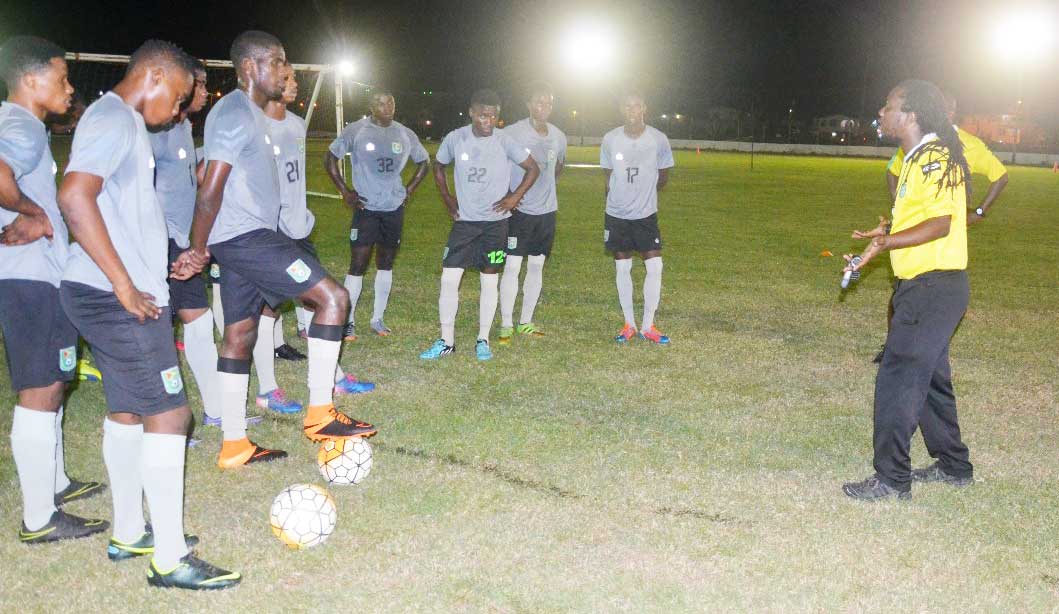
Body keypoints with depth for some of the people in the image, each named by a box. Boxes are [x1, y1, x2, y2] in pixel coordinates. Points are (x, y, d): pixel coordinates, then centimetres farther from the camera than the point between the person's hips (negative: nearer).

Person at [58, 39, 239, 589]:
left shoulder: (122, 123, 19)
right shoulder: (113, 118, -13)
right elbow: (75, 197, -27)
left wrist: (168, 265, 16)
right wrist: (126, 286, -24)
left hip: (110, 295, 11)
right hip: (114, 297, -11)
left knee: (127, 409, 17)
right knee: (168, 413, -8)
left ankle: (128, 534, 29)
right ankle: (171, 559, -2)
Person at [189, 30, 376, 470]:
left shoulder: (249, 113, 18)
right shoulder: (236, 113, -15)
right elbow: (210, 190, -19)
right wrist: (198, 248, -11)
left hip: (246, 239, 11)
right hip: (246, 237, -11)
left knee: (240, 334, 12)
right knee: (332, 297, -12)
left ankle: (234, 446, 18)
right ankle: (319, 414, -6)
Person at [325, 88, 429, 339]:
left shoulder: (405, 135, 4)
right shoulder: (356, 131, -6)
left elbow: (424, 161, 19)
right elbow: (330, 158, 3)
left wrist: (409, 190, 10)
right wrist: (344, 191, -3)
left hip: (395, 209, 4)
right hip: (365, 208, -4)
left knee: (386, 264, 11)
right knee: (357, 265, -6)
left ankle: (378, 318, 22)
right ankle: (348, 321, 3)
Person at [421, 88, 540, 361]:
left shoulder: (504, 142, -10)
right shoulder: (455, 139, -6)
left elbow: (533, 169, 1)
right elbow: (439, 168, 12)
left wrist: (515, 196, -6)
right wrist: (447, 199, 5)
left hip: (495, 221, -1)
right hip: (464, 221, 1)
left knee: (489, 280, 6)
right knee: (449, 277, -4)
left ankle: (483, 340, 17)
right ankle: (446, 341, 6)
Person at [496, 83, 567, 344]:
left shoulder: (558, 136, 6)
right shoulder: (512, 133, -11)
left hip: (547, 210, 5)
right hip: (519, 210, -5)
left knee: (537, 265, 10)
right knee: (512, 265, -7)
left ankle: (526, 322, 20)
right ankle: (506, 325, 1)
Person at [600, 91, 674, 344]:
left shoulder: (659, 139, -9)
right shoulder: (610, 139, -7)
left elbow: (663, 176, 6)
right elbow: (608, 177, 6)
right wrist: (615, 197, 10)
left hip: (646, 214, 0)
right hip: (616, 214, 1)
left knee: (655, 266, -7)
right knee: (623, 268, 7)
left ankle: (647, 326, 5)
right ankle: (629, 325, 18)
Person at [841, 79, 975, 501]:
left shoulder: (935, 157, -16)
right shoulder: (916, 159, 15)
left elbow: (941, 224, -23)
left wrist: (887, 241, -29)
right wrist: (886, 239, 17)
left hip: (934, 287, -10)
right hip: (923, 284, 10)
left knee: (898, 380, -8)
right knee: (929, 377, 18)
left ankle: (892, 479, -1)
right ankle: (953, 466, 30)